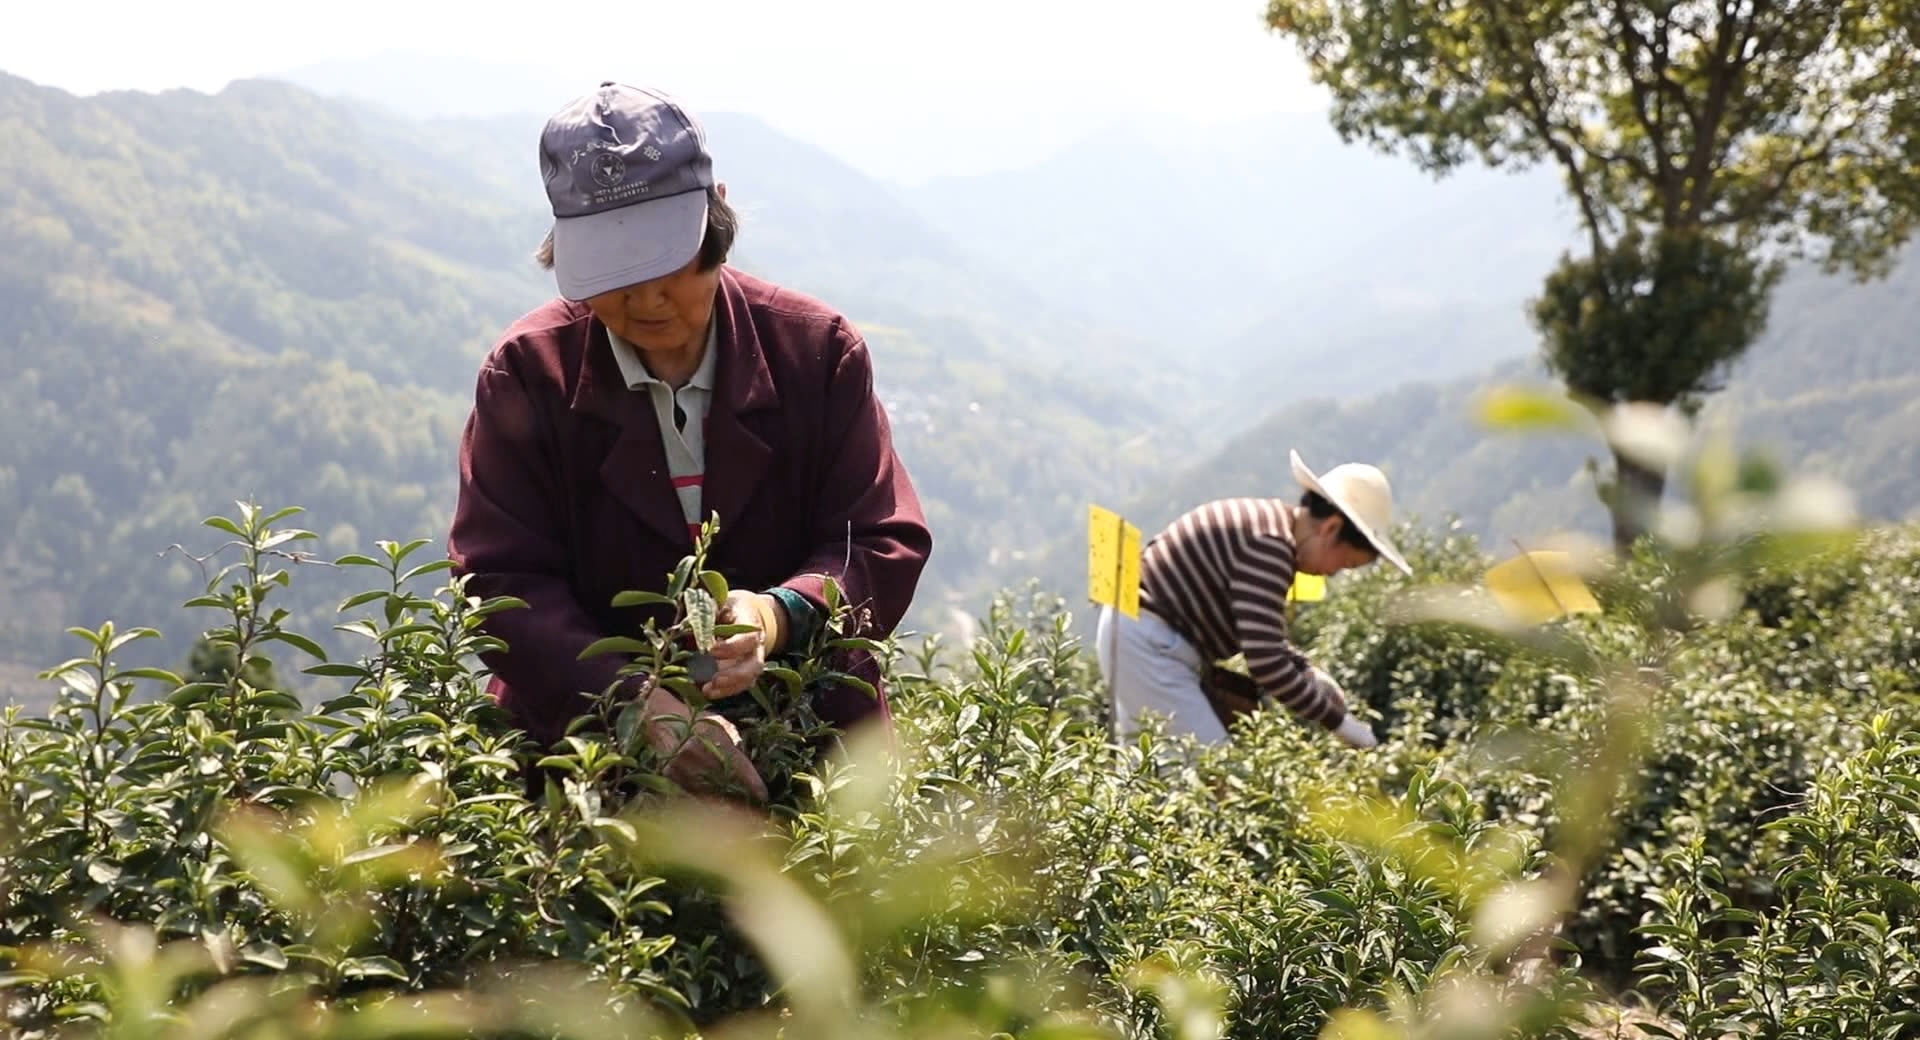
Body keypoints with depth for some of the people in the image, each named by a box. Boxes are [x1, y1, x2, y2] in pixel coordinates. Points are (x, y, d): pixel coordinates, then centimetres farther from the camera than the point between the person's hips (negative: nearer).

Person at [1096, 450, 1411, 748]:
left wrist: (1309, 672, 6)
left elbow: (1260, 636, 20)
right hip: (1149, 644, -11)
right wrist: (1338, 721, -20)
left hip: (1142, 638, 11)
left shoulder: (1271, 523, 9)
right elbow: (1266, 662, -27)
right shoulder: (1269, 543, -23)